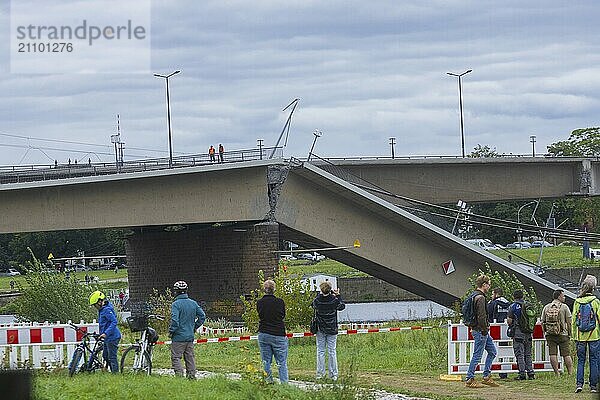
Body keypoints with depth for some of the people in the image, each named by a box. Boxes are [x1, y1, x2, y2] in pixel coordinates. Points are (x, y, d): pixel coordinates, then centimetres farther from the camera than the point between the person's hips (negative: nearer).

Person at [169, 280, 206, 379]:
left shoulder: (176, 304, -13)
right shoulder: (193, 303, 6)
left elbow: (174, 320, -22)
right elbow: (202, 316, 7)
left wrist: (171, 331, -8)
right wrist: (194, 327, 16)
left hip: (179, 337, -6)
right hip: (190, 336, 6)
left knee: (176, 357, -2)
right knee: (190, 357, 12)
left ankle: (179, 373, -14)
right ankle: (192, 375, 13)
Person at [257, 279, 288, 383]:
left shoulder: (259, 303, -2)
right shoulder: (280, 302, -8)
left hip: (263, 335, 2)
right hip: (278, 335, -2)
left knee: (266, 362, 9)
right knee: (282, 362, 3)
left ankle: (268, 382, 7)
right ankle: (284, 382, -2)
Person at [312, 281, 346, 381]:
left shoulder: (317, 300, -14)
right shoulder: (334, 300, -14)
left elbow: (313, 305, 9)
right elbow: (342, 306, 6)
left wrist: (319, 294, 10)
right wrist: (338, 295, 15)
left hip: (320, 329, 0)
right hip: (332, 330, 0)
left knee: (320, 351, 9)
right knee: (332, 351, 5)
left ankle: (320, 373, 8)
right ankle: (333, 374, 7)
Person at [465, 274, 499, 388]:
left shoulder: (473, 295, 14)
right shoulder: (480, 298, -18)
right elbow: (481, 317, -23)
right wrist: (485, 330, -17)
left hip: (481, 331, 10)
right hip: (480, 331, -10)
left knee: (492, 352, 15)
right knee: (477, 355, -4)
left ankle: (486, 377, 15)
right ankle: (470, 380, 1)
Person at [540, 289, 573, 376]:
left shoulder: (546, 307, 8)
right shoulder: (564, 307, -3)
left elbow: (542, 322, 10)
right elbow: (569, 321, -4)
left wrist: (545, 333, 17)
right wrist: (569, 333, 6)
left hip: (549, 334, 3)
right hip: (562, 334, -3)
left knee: (553, 354, 2)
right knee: (566, 354, 3)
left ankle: (557, 373, 1)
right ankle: (570, 373, 5)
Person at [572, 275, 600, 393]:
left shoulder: (577, 302, -1)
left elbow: (573, 320, 3)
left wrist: (574, 335, 11)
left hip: (580, 336, 2)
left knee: (581, 360, 8)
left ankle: (579, 384, -2)